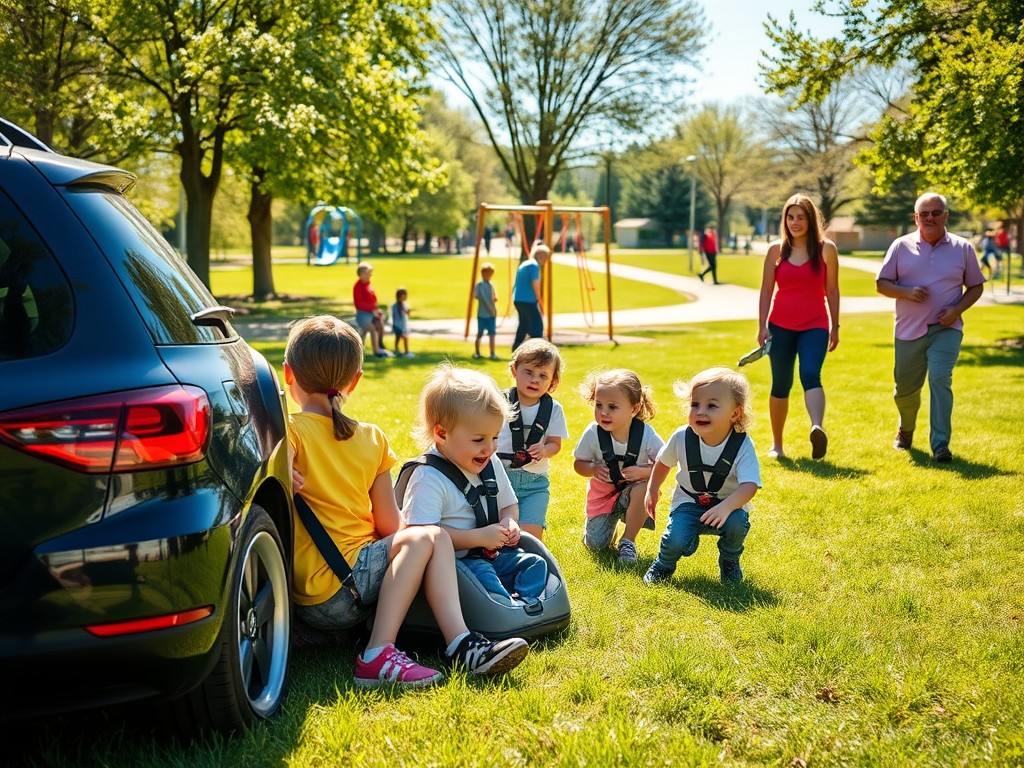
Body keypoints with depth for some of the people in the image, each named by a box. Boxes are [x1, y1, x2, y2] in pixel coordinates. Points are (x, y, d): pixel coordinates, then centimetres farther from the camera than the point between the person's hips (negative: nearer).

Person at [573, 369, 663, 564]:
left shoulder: (646, 435, -22)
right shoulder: (593, 434, -19)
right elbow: (579, 464, -5)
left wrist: (643, 471, -31)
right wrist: (593, 469, -26)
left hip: (633, 487, -1)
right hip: (603, 491, 1)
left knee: (642, 488, -37)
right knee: (595, 545, -5)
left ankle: (628, 541, -15)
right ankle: (612, 519, 32)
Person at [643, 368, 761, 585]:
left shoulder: (743, 445, -21)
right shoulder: (682, 438, -14)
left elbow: (750, 485, -31)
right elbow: (664, 462, 9)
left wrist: (726, 507, -47)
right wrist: (652, 489, 16)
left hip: (729, 504, -1)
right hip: (689, 504, 1)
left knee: (736, 523, -34)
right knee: (676, 541, -27)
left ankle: (729, 562, 0)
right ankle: (664, 564, 12)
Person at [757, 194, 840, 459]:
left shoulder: (826, 249, 1)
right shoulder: (776, 250, 5)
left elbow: (832, 290, 5)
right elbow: (766, 290, 6)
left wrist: (835, 326, 5)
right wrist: (762, 326, 0)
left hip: (814, 325, -2)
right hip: (780, 325, 2)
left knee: (810, 374, -24)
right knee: (780, 384, 6)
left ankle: (817, 429, -44)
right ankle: (777, 444, 17)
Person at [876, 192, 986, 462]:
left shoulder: (962, 248, 3)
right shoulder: (901, 246, 3)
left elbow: (976, 286, 9)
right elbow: (881, 283, 4)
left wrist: (957, 309, -9)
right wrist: (907, 292, -16)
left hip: (946, 329, -2)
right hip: (909, 330, 2)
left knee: (940, 380, -19)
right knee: (905, 389, 11)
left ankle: (940, 444, -16)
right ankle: (906, 429, 42)